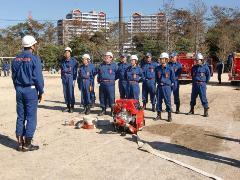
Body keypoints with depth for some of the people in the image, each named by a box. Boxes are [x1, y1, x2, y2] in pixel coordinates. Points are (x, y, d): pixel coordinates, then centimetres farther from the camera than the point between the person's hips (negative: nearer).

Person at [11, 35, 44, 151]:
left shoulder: (16, 59, 8)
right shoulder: (34, 59, -11)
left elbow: (14, 76, 13)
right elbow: (38, 77, -11)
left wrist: (18, 89, 19)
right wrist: (41, 92, -2)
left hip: (19, 90, 6)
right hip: (31, 90, -6)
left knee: (20, 117, 11)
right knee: (31, 118, 1)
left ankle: (20, 143, 17)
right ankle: (27, 144, 5)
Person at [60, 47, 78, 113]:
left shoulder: (73, 60, -3)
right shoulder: (63, 61, 12)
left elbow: (75, 71, -4)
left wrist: (74, 79, -9)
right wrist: (62, 78, 12)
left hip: (70, 77, -5)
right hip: (64, 77, 5)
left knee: (71, 92, -7)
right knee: (65, 93, 7)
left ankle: (72, 107, 2)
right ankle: (68, 107, 16)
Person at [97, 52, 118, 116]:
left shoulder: (114, 65, 2)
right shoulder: (101, 65, 13)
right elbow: (98, 73, 26)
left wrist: (112, 79, 7)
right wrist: (99, 79, 15)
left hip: (110, 83, -4)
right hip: (102, 83, 5)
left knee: (111, 96, -5)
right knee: (102, 96, 8)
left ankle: (112, 110, 5)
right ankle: (103, 109, 19)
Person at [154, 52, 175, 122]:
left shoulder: (170, 69, -4)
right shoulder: (157, 68, 6)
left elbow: (173, 79, 4)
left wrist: (169, 84, 5)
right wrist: (158, 82, 13)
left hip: (166, 87, -4)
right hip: (159, 87, 4)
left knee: (168, 101, -3)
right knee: (158, 101, 8)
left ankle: (169, 116, 5)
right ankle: (159, 115, 19)